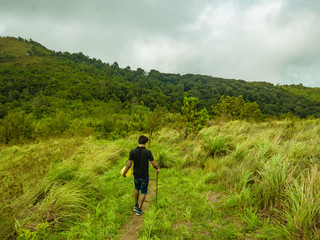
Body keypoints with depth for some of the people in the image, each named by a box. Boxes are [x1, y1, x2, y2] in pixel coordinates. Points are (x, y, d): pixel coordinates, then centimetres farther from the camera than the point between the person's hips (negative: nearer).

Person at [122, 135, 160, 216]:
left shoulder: (132, 151, -15)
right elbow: (154, 164, -17)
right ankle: (139, 210, 18)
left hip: (136, 175, 3)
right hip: (145, 176, -3)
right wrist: (158, 168, 5)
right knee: (143, 192, 17)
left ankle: (136, 205, 38)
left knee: (137, 188, 31)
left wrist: (124, 173, 2)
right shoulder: (148, 152, -21)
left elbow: (129, 164, -14)